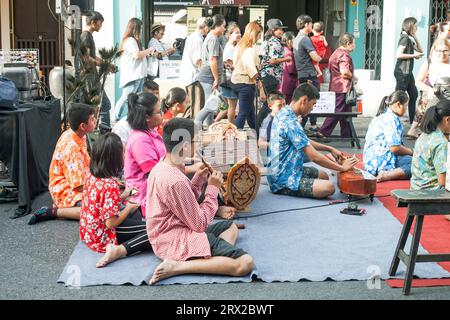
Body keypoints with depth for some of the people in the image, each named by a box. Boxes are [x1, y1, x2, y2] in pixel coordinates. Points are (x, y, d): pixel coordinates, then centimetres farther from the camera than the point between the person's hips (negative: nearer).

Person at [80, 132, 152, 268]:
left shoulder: (91, 176, -1)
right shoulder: (110, 184, -26)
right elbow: (111, 223, -24)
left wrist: (122, 196, 12)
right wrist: (128, 208, -9)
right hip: (103, 236, -9)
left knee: (136, 214, 29)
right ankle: (119, 250, -20)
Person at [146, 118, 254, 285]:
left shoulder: (161, 166, 5)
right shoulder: (175, 181, -25)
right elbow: (200, 224, -18)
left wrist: (198, 179, 3)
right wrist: (213, 188, -9)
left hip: (170, 233, 11)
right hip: (177, 241, -11)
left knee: (230, 226, 28)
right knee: (245, 263, -19)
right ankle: (177, 266, -18)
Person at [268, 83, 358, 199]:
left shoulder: (284, 113, 6)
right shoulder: (291, 122, -25)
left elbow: (304, 142, 20)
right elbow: (314, 156, -24)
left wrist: (330, 149, 14)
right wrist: (342, 168, -14)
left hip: (279, 172, 11)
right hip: (283, 181, -11)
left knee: (323, 176, 24)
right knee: (329, 187, -23)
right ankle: (285, 190, -6)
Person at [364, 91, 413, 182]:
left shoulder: (382, 116, 21)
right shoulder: (392, 119, -12)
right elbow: (394, 148, -17)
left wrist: (408, 151, 20)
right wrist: (411, 152, 0)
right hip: (382, 161, -11)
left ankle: (386, 174, -6)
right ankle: (387, 175, -29)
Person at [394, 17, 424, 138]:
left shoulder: (410, 39, 17)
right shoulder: (405, 38, -12)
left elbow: (420, 51, 22)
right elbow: (399, 55, -22)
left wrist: (415, 37, 12)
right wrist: (414, 55, -14)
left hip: (407, 72, 10)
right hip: (402, 71, -10)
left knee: (414, 95, 10)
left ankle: (413, 129, 13)